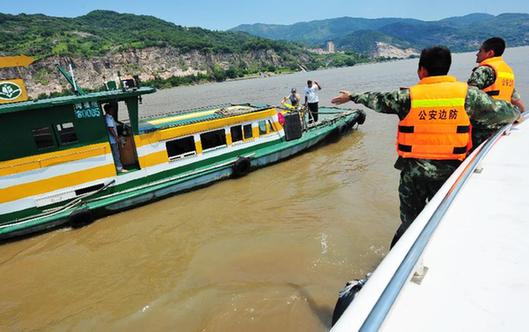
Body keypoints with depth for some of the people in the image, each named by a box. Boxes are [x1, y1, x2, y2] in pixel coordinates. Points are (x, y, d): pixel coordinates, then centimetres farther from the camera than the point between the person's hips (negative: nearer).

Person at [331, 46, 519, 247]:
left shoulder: (407, 96, -7)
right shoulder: (468, 94, -4)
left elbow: (376, 100, 7)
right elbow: (505, 113, 3)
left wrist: (352, 97, 24)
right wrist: (515, 114, 27)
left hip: (413, 172, 0)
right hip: (449, 171, 0)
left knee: (410, 223, 15)